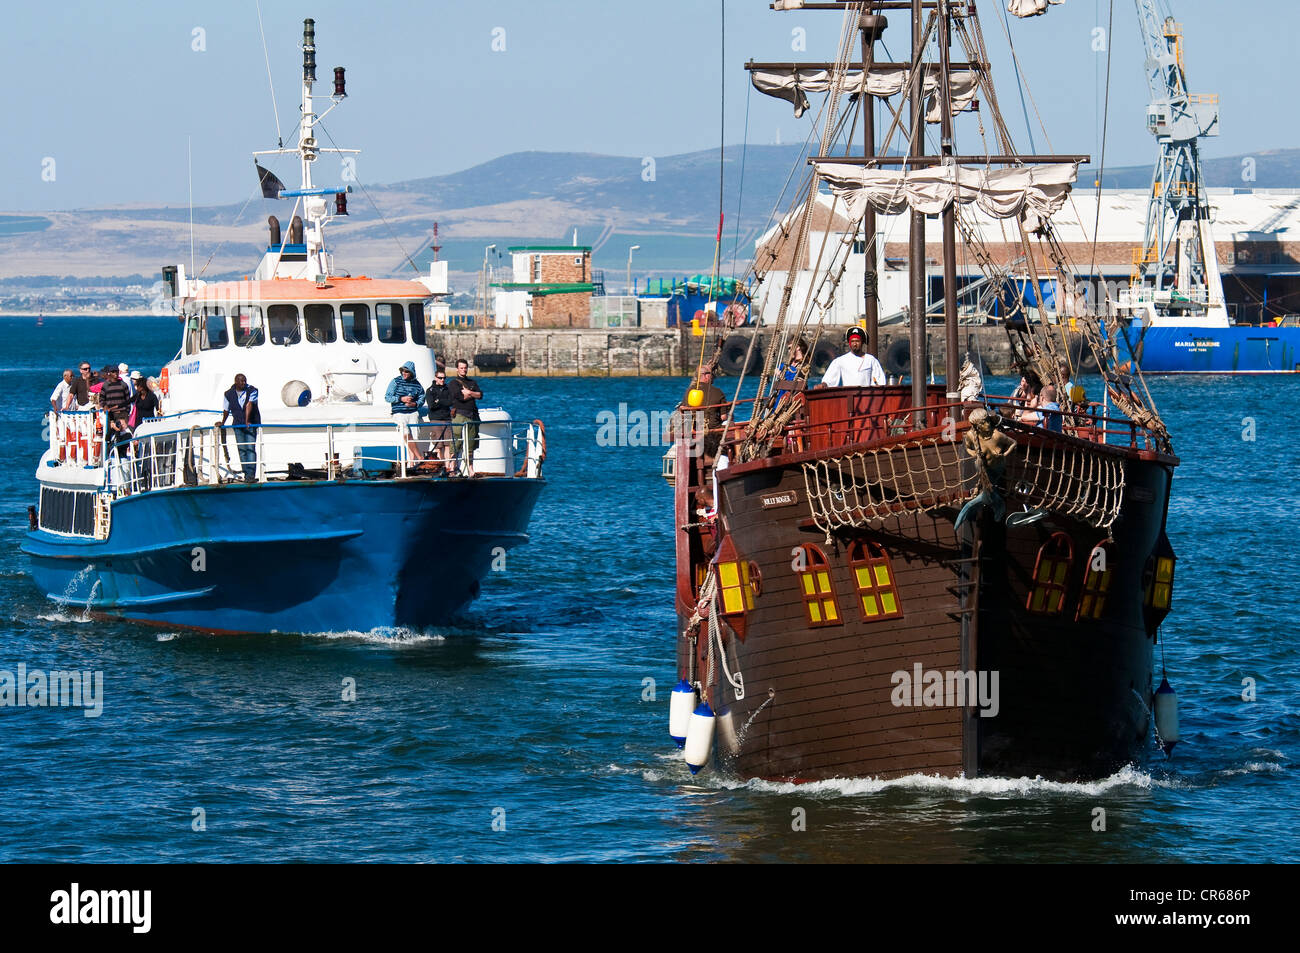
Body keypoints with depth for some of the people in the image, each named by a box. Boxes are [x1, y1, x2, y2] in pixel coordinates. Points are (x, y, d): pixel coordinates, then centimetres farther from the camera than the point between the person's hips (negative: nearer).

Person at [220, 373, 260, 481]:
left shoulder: (252, 391, -9)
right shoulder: (229, 394, 2)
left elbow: (249, 405, -21)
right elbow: (226, 410, 15)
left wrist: (247, 421, -32)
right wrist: (222, 423, 21)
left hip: (251, 424, -3)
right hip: (238, 424, 3)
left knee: (251, 448, -12)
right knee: (242, 450, 1)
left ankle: (251, 474, -17)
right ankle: (246, 474, 5)